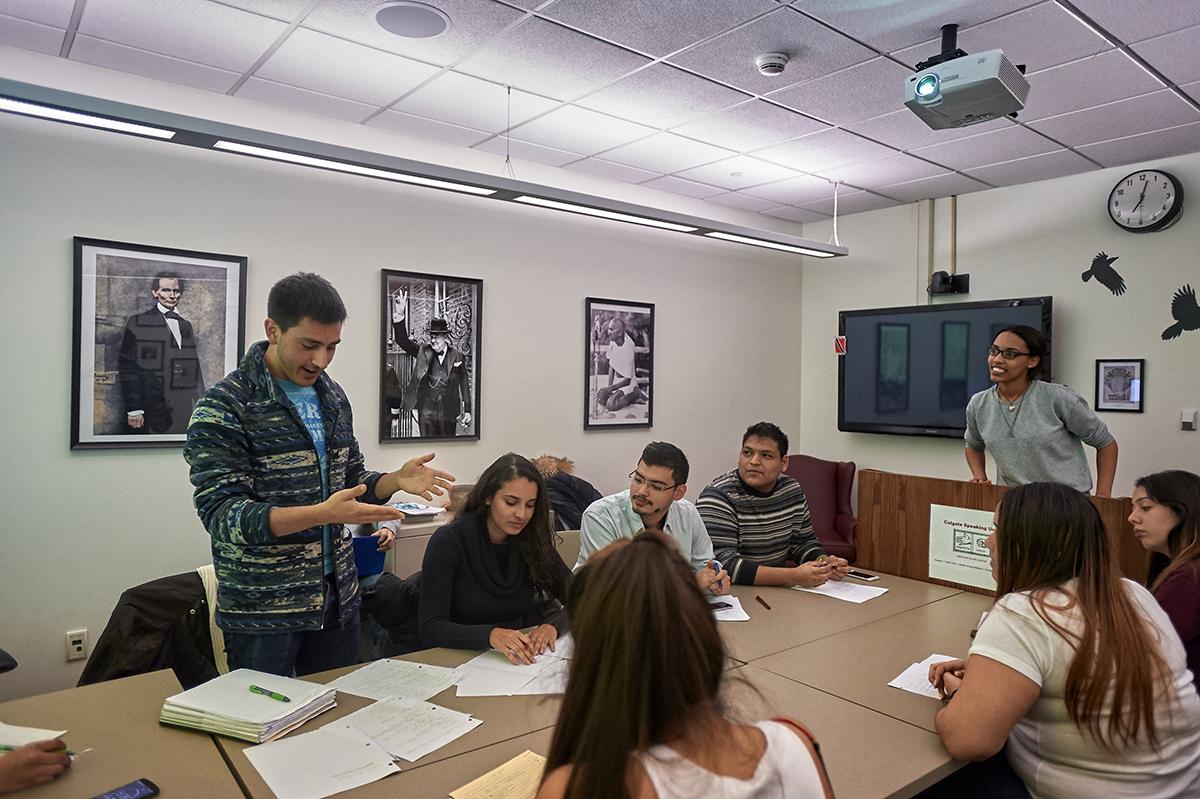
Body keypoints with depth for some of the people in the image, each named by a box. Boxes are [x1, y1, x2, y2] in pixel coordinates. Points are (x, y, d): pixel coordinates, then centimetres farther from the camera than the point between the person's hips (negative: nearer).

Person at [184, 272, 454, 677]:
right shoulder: (224, 406, -13)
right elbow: (222, 514, -19)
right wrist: (322, 514, -33)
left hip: (338, 596, 6)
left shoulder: (332, 397, 6)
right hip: (261, 609, -6)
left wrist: (395, 480, -8)